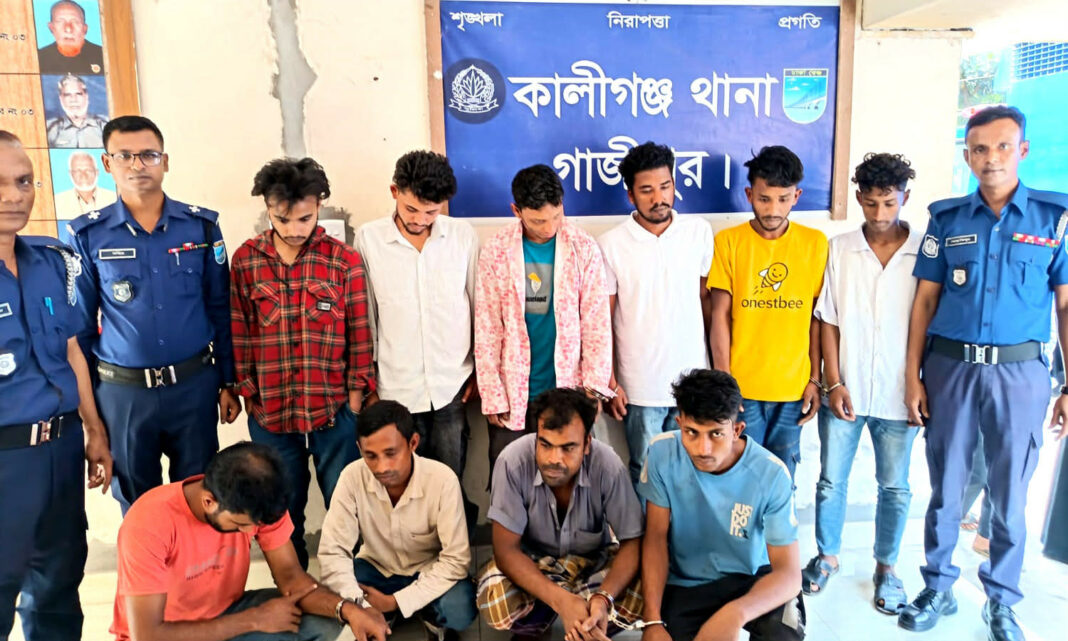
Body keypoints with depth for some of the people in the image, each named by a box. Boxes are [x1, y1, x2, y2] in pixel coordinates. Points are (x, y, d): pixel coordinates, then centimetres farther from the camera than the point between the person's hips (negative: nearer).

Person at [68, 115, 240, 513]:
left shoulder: (202, 226, -1)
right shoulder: (87, 235, -3)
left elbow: (221, 309, 3)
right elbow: (79, 325, 3)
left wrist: (227, 383, 3)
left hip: (195, 383, 0)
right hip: (122, 391, 0)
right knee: (136, 502, 16)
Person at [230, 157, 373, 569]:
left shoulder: (345, 260, -5)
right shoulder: (245, 260, -1)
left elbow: (359, 334, -2)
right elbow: (239, 334, 4)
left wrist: (356, 396, -2)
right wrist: (246, 392, 4)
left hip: (334, 412, -1)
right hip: (269, 413, 2)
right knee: (282, 515, 17)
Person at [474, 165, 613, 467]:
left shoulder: (585, 248, -4)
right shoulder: (495, 251, -4)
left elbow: (597, 322, -2)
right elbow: (487, 330, -2)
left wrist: (595, 387, -6)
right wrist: (493, 396, -4)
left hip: (568, 389, 0)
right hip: (512, 392, 0)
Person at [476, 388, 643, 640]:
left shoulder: (608, 466, -28)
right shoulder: (513, 460, -29)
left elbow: (633, 543, -20)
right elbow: (506, 549, -25)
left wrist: (603, 598, -40)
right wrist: (561, 601, -39)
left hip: (594, 560, 1)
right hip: (531, 561, 0)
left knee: (636, 597, -29)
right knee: (494, 600, -31)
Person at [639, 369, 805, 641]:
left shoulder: (771, 474, -21)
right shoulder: (662, 453, -16)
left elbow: (789, 573, -23)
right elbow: (655, 538, -10)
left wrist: (736, 613, -44)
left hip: (748, 579, -1)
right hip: (683, 584, 2)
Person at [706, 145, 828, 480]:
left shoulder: (815, 243, 1)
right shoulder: (728, 241, -4)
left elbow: (817, 317, 4)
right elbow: (720, 315, -5)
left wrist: (815, 378, 3)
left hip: (793, 389, 2)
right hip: (742, 387, -2)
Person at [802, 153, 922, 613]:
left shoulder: (925, 251, -4)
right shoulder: (839, 249, -1)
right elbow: (828, 320, 0)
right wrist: (834, 382, -5)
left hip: (898, 393, 0)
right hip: (845, 389, 1)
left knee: (894, 487, 13)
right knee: (831, 480, 10)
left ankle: (886, 567, 32)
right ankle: (827, 556, 31)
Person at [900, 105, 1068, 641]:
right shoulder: (946, 217, 4)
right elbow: (925, 300, 5)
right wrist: (912, 375, 0)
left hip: (1019, 371, -1)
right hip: (949, 366, 1)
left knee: (1010, 495, 10)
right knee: (945, 488, 11)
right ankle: (939, 588, 27)